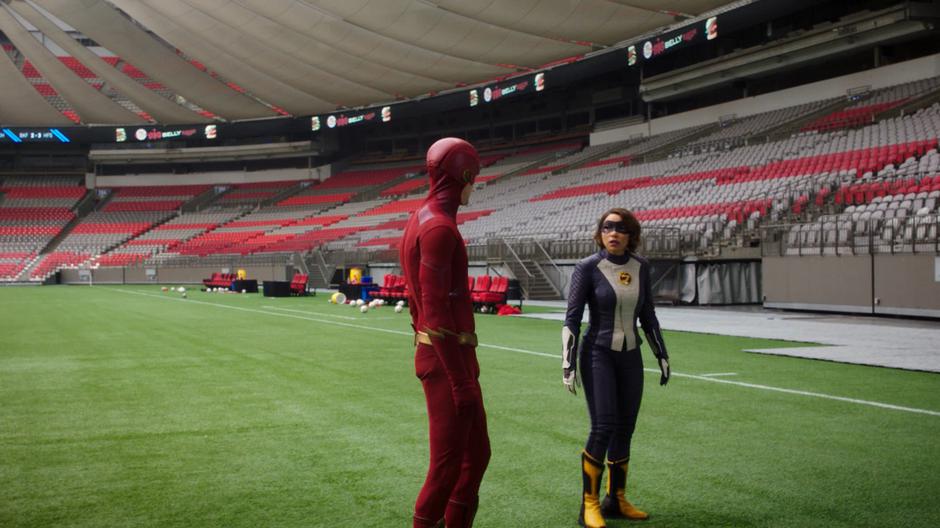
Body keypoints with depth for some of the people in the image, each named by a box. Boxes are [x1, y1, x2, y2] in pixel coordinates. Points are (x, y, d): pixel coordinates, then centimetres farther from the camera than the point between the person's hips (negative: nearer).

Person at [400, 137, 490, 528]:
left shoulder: (420, 221, 14)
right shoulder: (440, 227, -17)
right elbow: (435, 310, -22)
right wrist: (461, 382, -22)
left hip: (442, 358, 10)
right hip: (448, 361, -10)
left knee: (477, 454, 17)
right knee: (448, 463, -1)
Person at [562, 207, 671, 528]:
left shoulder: (640, 267, 4)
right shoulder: (588, 268, -9)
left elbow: (647, 315, 14)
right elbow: (572, 318, -8)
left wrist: (662, 354, 14)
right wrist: (568, 363, -13)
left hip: (630, 357, 5)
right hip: (598, 355, -5)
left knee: (625, 429, 6)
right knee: (604, 426, -14)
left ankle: (616, 501, 20)